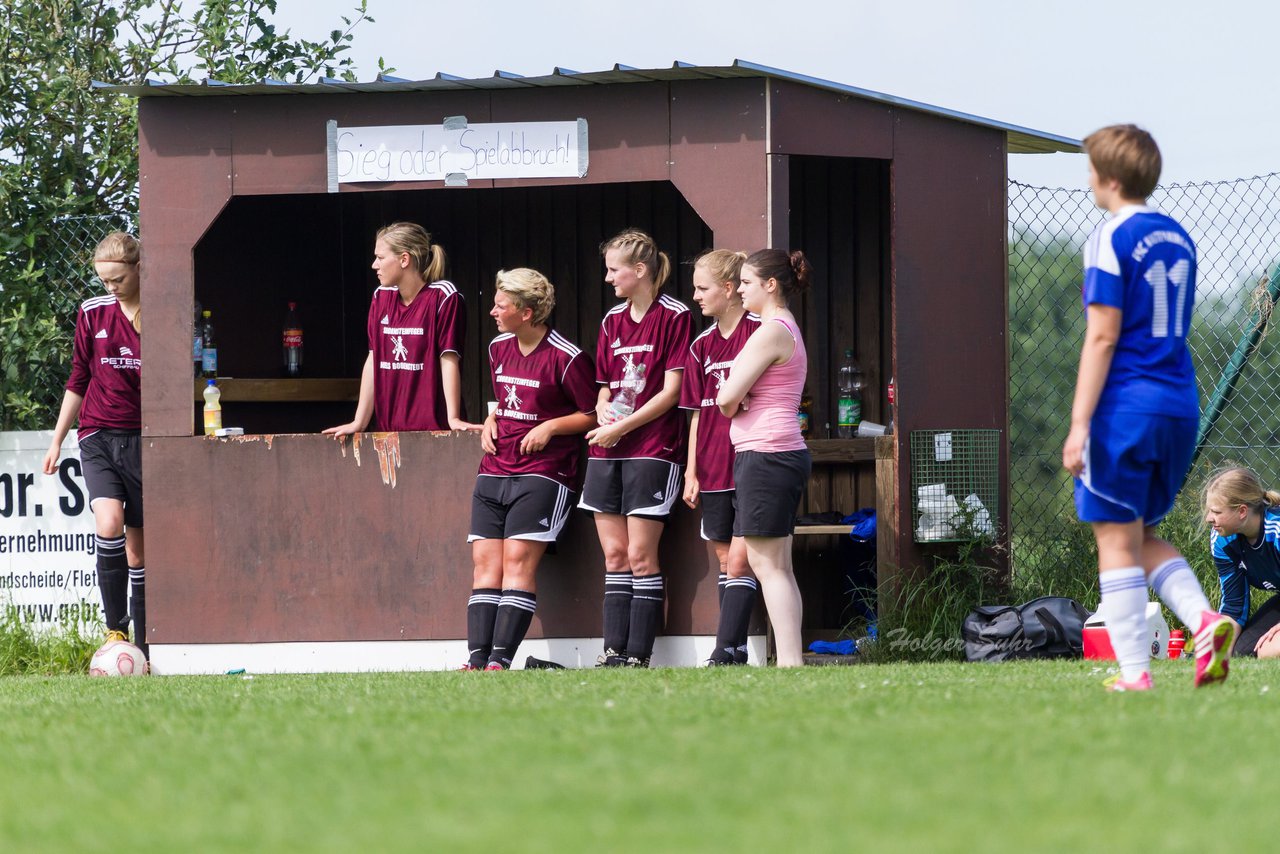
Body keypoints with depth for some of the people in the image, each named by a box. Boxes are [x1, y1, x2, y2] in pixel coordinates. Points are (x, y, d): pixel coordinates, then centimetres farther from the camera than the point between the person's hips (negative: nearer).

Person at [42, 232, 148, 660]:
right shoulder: (93, 313, 4)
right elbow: (78, 379, 14)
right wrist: (57, 440, 14)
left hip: (145, 439, -1)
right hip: (98, 435, 1)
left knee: (138, 544, 3)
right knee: (108, 522, -23)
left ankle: (143, 651, 10)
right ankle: (114, 626, -14)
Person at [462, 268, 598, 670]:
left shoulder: (567, 358, -9)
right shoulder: (498, 349, 14)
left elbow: (593, 415, -3)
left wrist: (550, 428, -13)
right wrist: (491, 420, 9)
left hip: (543, 473, -7)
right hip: (494, 469, 7)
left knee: (518, 558, -16)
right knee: (485, 562, -4)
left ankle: (501, 659, -21)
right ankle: (478, 659, -10)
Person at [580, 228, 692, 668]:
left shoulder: (674, 317, -6)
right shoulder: (613, 321, 15)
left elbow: (671, 391, -10)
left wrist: (621, 427, -13)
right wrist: (604, 412, -2)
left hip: (652, 448, -7)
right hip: (608, 449, 7)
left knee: (640, 554, -7)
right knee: (614, 554, 4)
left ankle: (639, 654, -5)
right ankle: (614, 651, 5)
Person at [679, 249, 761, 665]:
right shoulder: (702, 346, 12)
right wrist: (691, 472, 11)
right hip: (714, 472, 7)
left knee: (739, 561, -10)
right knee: (726, 563, 8)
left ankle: (725, 651, -13)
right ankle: (736, 651, 10)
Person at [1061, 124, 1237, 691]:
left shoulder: (1112, 240, -10)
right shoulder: (1177, 239, 13)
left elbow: (1103, 337, -14)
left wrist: (1079, 425, -14)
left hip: (1125, 407, -7)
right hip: (1179, 408, 7)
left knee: (1117, 541, -1)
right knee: (1144, 536, 17)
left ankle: (1134, 671, -3)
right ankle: (1203, 620, -5)